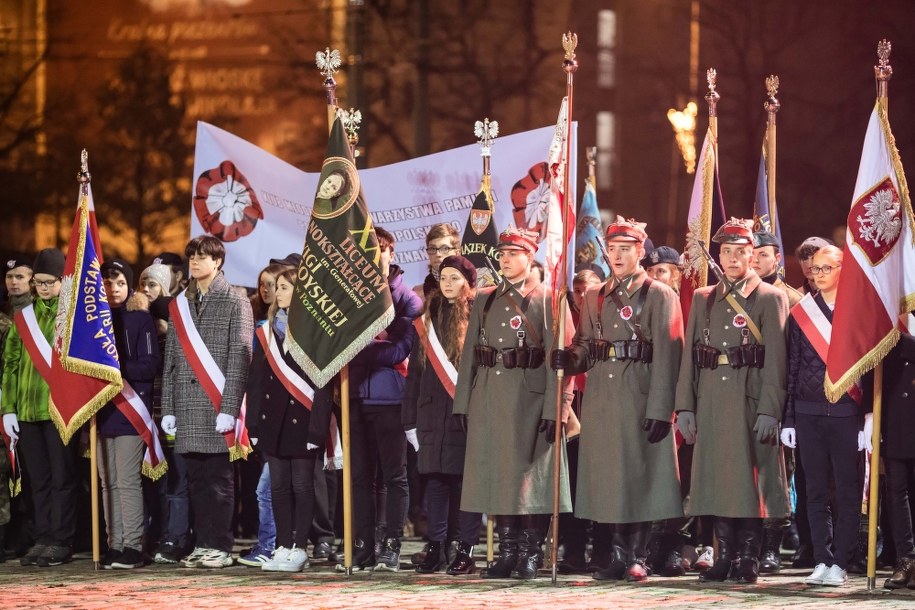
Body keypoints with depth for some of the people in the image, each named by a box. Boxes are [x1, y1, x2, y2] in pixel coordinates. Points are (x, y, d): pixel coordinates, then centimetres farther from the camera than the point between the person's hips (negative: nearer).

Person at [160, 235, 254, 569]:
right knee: (196, 479, 7)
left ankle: (221, 547, 1)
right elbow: (171, 359, 15)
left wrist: (228, 409, -14)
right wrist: (168, 408, 9)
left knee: (219, 478, -3)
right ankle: (203, 544, 12)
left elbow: (239, 358, -7)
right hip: (188, 407, 5)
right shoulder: (180, 304, 15)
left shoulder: (234, 303, -1)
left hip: (217, 405, -5)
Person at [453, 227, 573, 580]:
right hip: (489, 401, 5)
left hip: (530, 401, -5)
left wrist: (555, 409, -15)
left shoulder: (548, 300, -1)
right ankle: (508, 553, 11)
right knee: (496, 474, 5)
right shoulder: (485, 300, 15)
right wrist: (462, 403, 8)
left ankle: (531, 555, 3)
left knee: (529, 474, -3)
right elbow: (470, 353, 15)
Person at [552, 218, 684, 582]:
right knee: (610, 478, 6)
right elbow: (585, 346, 17)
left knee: (640, 477, -3)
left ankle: (637, 557, 2)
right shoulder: (595, 298, 17)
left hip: (639, 399, -5)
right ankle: (619, 556, 12)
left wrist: (660, 409, -17)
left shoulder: (659, 296, -1)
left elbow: (667, 356, -8)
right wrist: (568, 359, -8)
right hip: (601, 399, 5)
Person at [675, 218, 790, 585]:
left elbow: (775, 360, -6)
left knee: (750, 478, -2)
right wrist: (685, 406, 4)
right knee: (717, 477, 5)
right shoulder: (703, 299, 15)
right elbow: (690, 356, 12)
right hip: (711, 402, 4)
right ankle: (725, 556, 11)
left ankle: (748, 559, 3)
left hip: (751, 401, -4)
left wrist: (769, 410, -15)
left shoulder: (770, 299, 1)